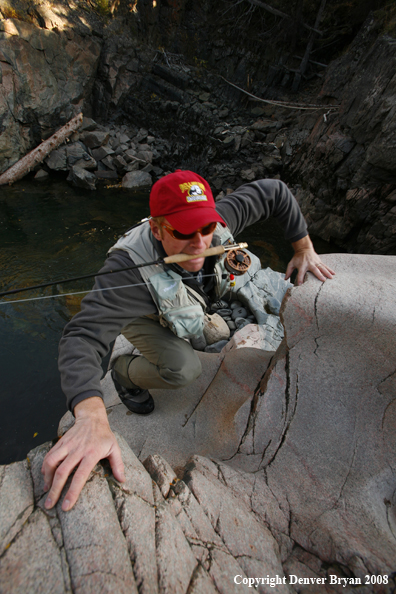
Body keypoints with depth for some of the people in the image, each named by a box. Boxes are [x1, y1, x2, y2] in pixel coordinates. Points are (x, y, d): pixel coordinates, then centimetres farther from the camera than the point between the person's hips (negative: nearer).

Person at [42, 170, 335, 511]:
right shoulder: (132, 265, -44)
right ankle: (125, 373, 8)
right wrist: (92, 416, -66)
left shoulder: (216, 223, -30)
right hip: (140, 315, -5)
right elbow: (84, 335, -50)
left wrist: (304, 249, -16)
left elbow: (274, 192, -17)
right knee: (184, 370, -25)